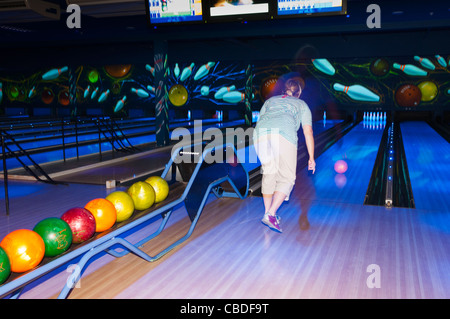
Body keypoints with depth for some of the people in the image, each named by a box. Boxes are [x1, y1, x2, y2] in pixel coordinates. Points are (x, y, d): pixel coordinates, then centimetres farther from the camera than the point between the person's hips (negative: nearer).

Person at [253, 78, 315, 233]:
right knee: (287, 178, 6)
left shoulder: (270, 100, 36)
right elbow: (308, 132, 21)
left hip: (261, 134, 3)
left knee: (269, 173, 20)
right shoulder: (301, 105, 29)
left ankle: (268, 213, 23)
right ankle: (271, 215, -9)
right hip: (284, 135, -3)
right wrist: (311, 158, 25)